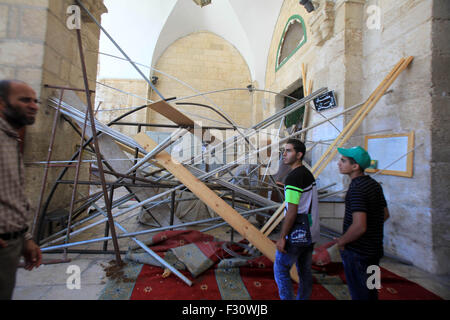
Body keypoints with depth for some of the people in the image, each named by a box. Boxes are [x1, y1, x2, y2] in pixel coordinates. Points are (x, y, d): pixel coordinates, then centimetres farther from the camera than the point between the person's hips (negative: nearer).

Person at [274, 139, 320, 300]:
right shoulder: (309, 174, 9)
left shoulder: (293, 177, -20)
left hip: (297, 234, -9)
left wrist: (282, 237, -16)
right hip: (310, 232, 9)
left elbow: (292, 211, -22)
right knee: (304, 270, 18)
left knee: (280, 269, 5)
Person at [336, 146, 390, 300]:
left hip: (357, 252, -9)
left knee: (359, 294, 9)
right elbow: (385, 214, 16)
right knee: (370, 291, 25)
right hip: (374, 248, 9)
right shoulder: (374, 184, 5)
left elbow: (359, 226, -32)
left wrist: (341, 241, -16)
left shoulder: (357, 189, -25)